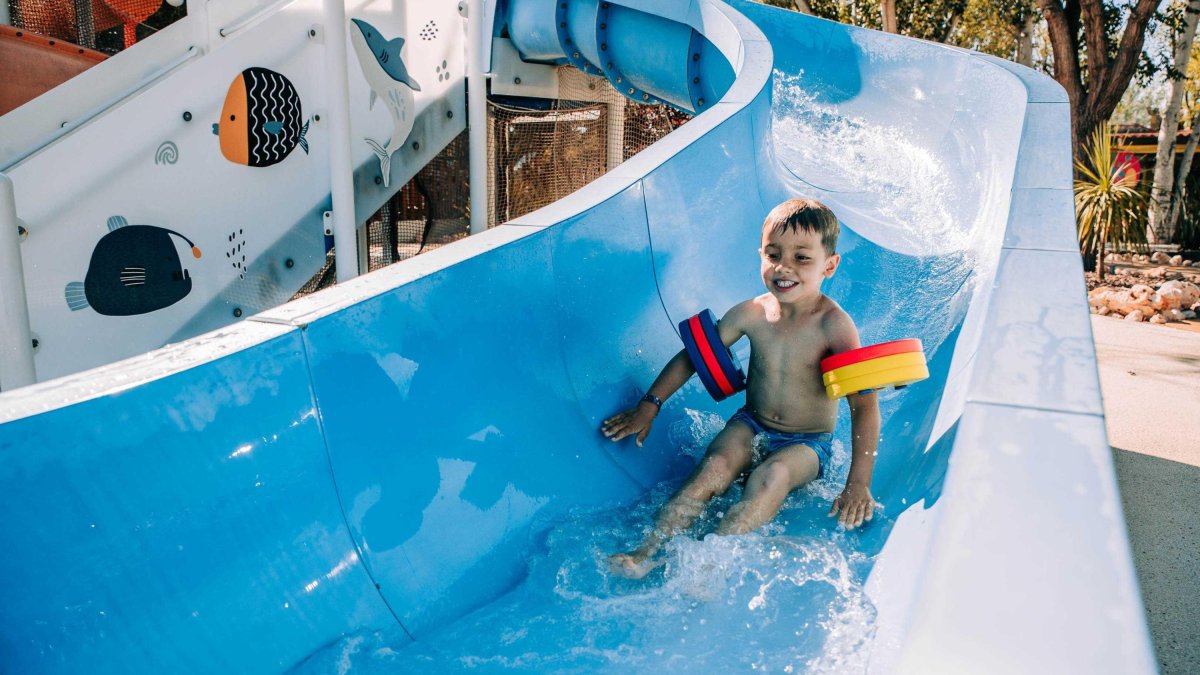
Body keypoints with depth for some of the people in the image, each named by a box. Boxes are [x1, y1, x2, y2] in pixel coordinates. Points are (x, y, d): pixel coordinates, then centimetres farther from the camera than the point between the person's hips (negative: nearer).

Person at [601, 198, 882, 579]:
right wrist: (649, 405, -1)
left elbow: (864, 404, -25)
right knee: (715, 466, -25)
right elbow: (692, 356, 2)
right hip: (751, 425, 3)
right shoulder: (751, 313, -10)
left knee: (774, 475, -33)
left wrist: (858, 484, -31)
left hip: (808, 443, -2)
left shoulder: (833, 325, -21)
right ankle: (648, 551, -34)